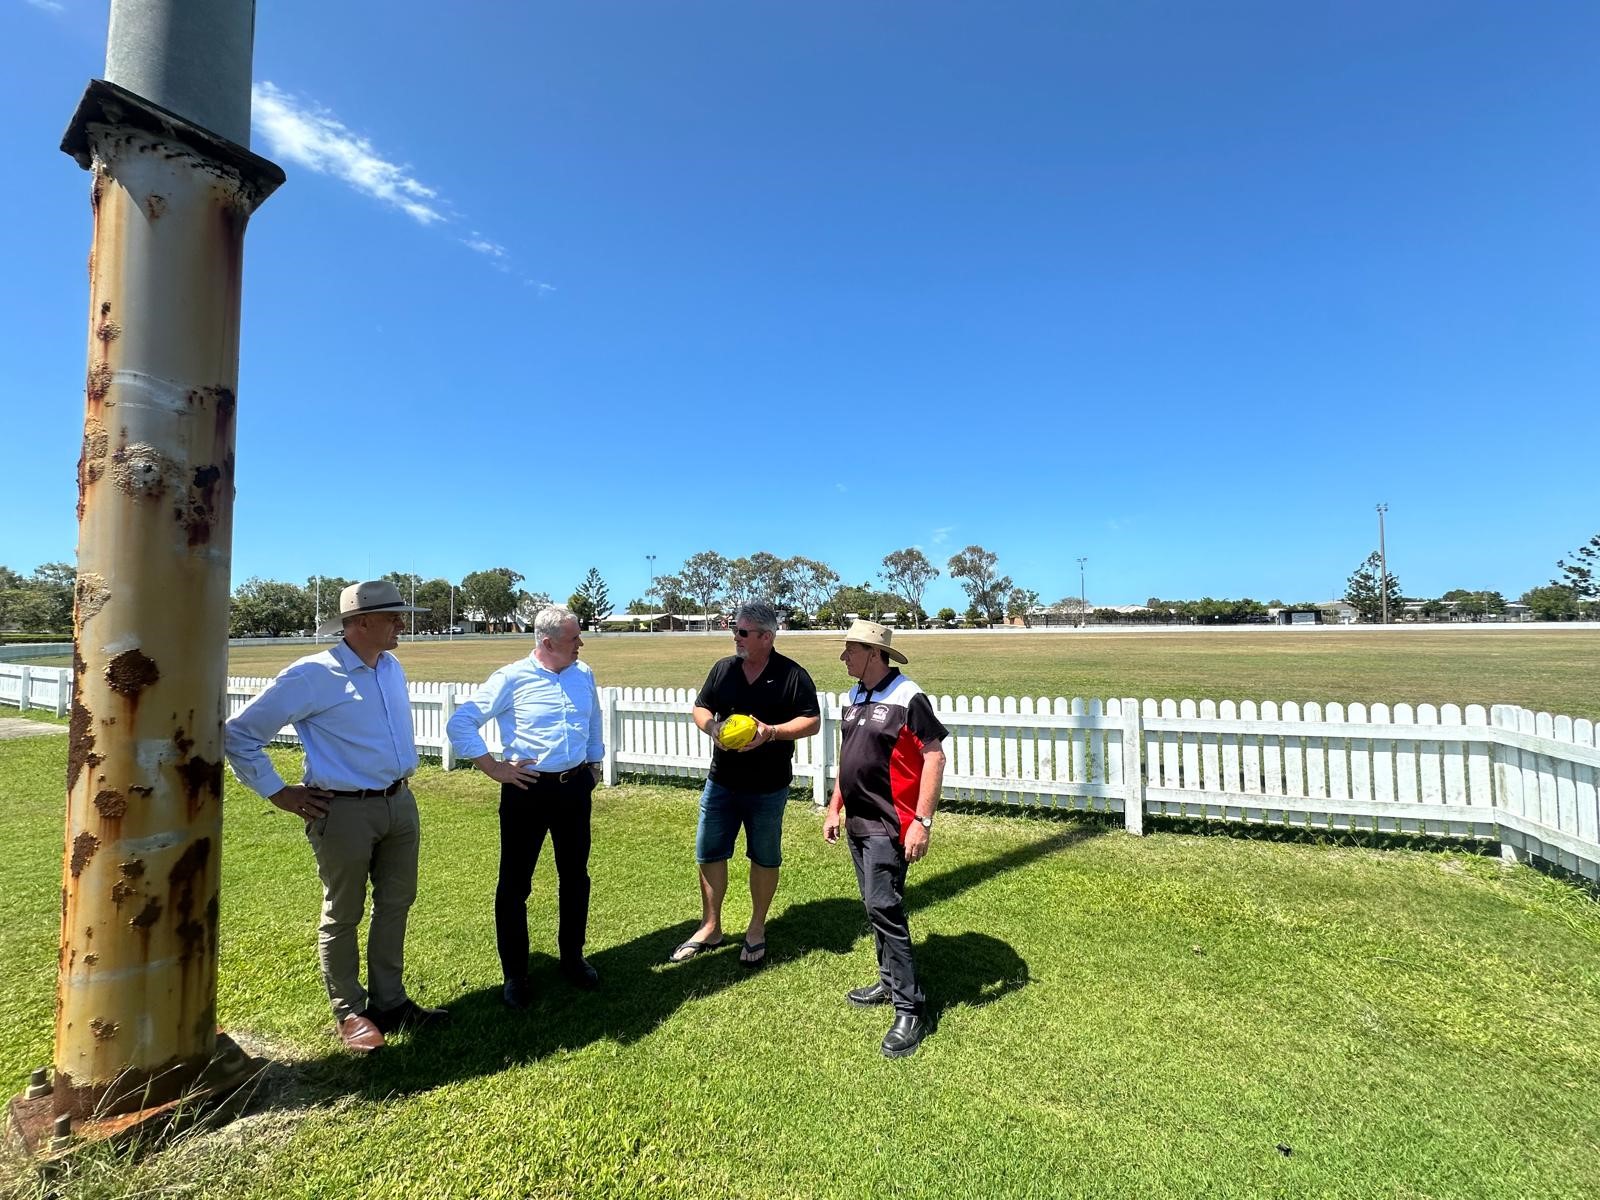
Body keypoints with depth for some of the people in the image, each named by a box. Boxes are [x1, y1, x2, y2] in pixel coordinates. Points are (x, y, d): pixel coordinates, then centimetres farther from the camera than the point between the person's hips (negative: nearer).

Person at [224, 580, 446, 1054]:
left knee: (396, 904, 16)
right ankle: (349, 1013, 28)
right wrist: (278, 793, -8)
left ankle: (389, 1001, 32)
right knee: (343, 916, 11)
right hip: (345, 810, -7)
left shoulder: (393, 668, 6)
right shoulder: (312, 675, -15)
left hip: (400, 803, 7)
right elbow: (240, 733, -10)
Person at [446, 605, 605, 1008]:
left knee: (575, 877, 15)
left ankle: (572, 958, 34)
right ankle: (515, 973, 26)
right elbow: (459, 723, -10)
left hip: (575, 788, 4)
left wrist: (594, 765, 18)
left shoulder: (584, 675, 3)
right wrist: (494, 768, -11)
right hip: (527, 790, -4)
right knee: (514, 883, 7)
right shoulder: (512, 678, -11)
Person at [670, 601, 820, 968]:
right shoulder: (723, 668, 2)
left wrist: (772, 732, -24)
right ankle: (710, 928, 29)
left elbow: (812, 721, -10)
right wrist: (712, 727, -14)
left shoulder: (792, 675, -10)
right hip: (721, 782, 4)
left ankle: (756, 930, 32)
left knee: (765, 859, 12)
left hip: (768, 788, -3)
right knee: (709, 854, 10)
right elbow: (700, 708, 8)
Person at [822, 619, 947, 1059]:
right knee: (875, 906, 17)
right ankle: (890, 982, 34)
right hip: (858, 823, 8)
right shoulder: (853, 698, 10)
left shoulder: (907, 698, -16)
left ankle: (909, 1010, 4)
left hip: (888, 825, -8)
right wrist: (834, 808, 19)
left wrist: (923, 821, -21)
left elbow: (934, 759, -17)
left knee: (884, 909, -8)